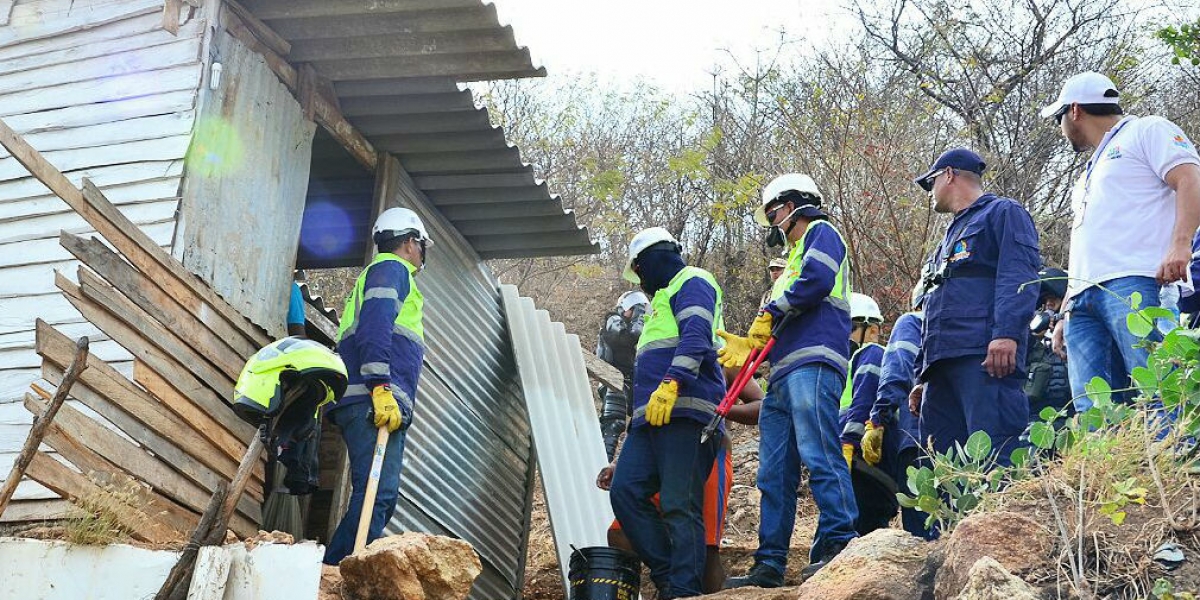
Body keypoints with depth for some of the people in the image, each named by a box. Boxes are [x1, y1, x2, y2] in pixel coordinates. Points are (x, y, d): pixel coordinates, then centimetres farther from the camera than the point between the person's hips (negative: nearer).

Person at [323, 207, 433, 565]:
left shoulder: (379, 273, 34)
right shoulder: (391, 270, 4)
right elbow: (375, 325, -13)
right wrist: (380, 386, -24)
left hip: (377, 403, 10)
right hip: (372, 399, -10)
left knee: (380, 498, 6)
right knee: (378, 494, -21)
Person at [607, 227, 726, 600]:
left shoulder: (692, 282, 2)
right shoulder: (666, 294, 33)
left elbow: (696, 335, -16)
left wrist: (670, 384, -27)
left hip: (683, 412, -10)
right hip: (651, 416, 10)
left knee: (678, 505, -13)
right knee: (625, 491, -3)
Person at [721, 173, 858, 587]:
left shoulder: (821, 232, 8)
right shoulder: (796, 258, 36)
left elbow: (817, 279, -14)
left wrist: (770, 313, -3)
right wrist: (749, 346, 23)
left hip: (812, 365, -10)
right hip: (783, 374, 10)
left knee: (818, 453, -20)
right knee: (774, 474, 4)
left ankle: (839, 542, -23)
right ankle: (769, 565, 4)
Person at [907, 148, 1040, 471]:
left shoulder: (1003, 213, 9)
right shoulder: (952, 235, 36)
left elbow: (1019, 275, -8)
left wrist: (1007, 333, -23)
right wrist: (922, 377, 27)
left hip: (984, 357, -9)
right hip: (943, 362, 9)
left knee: (994, 457, -20)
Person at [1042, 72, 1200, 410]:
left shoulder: (1147, 130, 13)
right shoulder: (1091, 173, 37)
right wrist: (1065, 313, 24)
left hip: (1134, 283, -8)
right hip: (1083, 299, 8)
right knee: (1091, 413, -8)